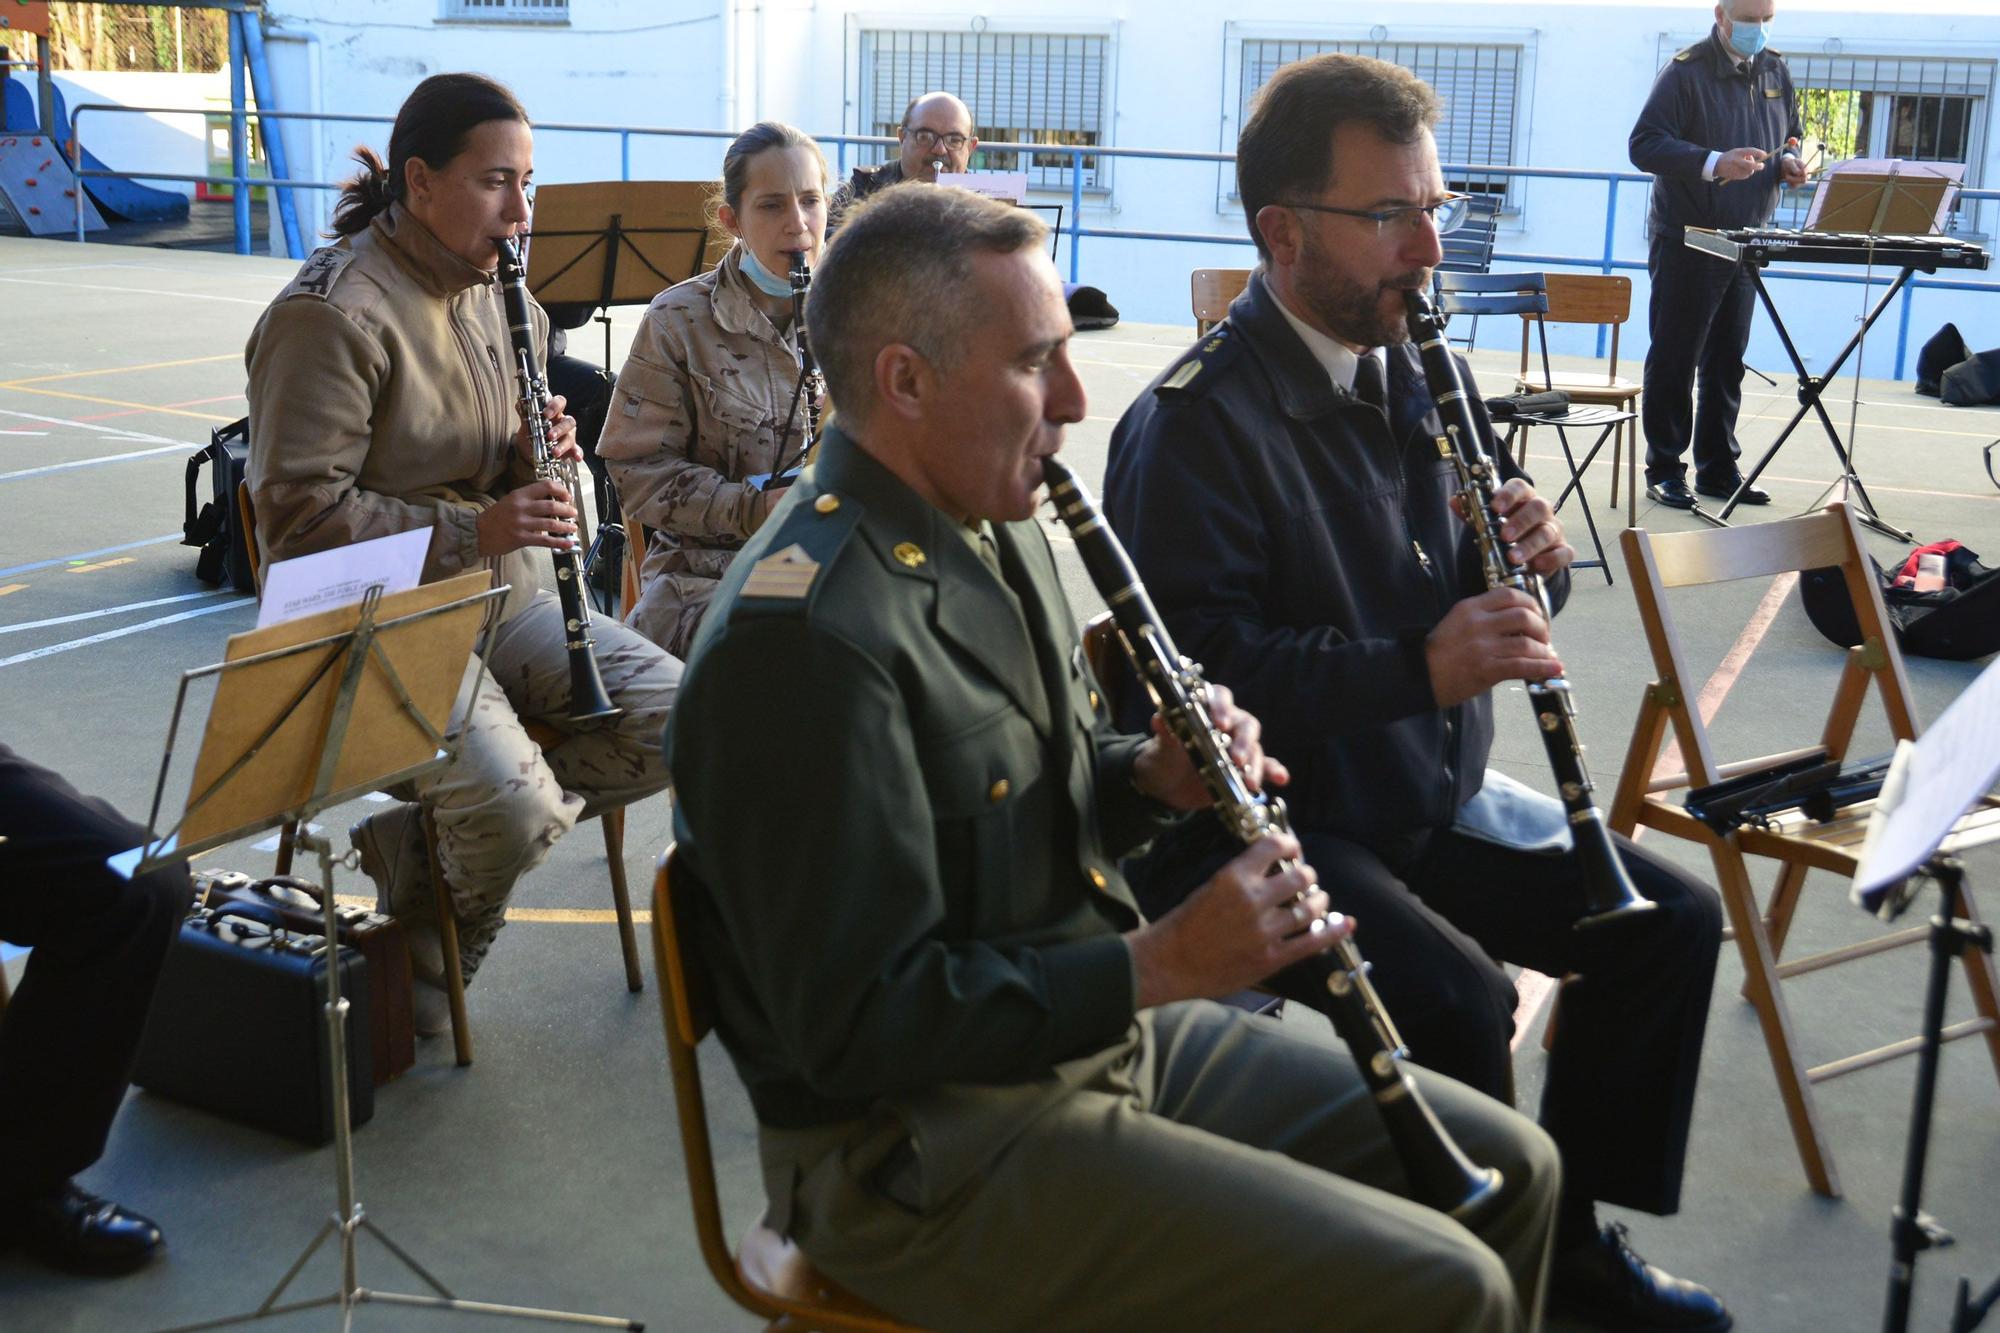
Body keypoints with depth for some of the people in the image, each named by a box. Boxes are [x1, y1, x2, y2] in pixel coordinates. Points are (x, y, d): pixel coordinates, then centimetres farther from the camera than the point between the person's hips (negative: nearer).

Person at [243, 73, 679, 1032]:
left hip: (508, 600, 8)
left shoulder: (494, 290, 11)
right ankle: (423, 935, 9)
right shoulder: (332, 314, -16)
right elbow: (299, 513, -20)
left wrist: (544, 450, -5)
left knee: (676, 719, -8)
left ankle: (430, 832, 3)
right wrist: (472, 530, -27)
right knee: (519, 812, -27)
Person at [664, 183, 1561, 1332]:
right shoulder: (806, 636, -25)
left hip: (1103, 1027, 9)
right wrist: (1161, 964, -22)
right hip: (925, 1148, -9)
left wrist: (1154, 776, -2)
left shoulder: (994, 527, 6)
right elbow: (859, 1024, -25)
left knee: (1509, 1170, 9)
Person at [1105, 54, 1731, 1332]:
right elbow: (1204, 663, -25)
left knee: (1673, 920, 2)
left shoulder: (1414, 370, 9)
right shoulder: (1196, 422, -17)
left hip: (1434, 794, 8)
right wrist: (1419, 666, -33)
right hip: (1267, 826, -8)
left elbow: (1487, 591, 15)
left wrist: (1534, 552, -9)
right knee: (1459, 997, -28)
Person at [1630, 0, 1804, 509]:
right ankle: (1664, 470, 7)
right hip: (1685, 242, -6)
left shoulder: (1775, 71, 11)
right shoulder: (1686, 72, -10)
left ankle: (1719, 468, 19)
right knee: (1674, 358, -1)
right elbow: (1644, 144, -17)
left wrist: (1788, 160, -1)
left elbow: (1791, 134, 23)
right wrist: (1714, 164, -29)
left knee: (1727, 361, 11)